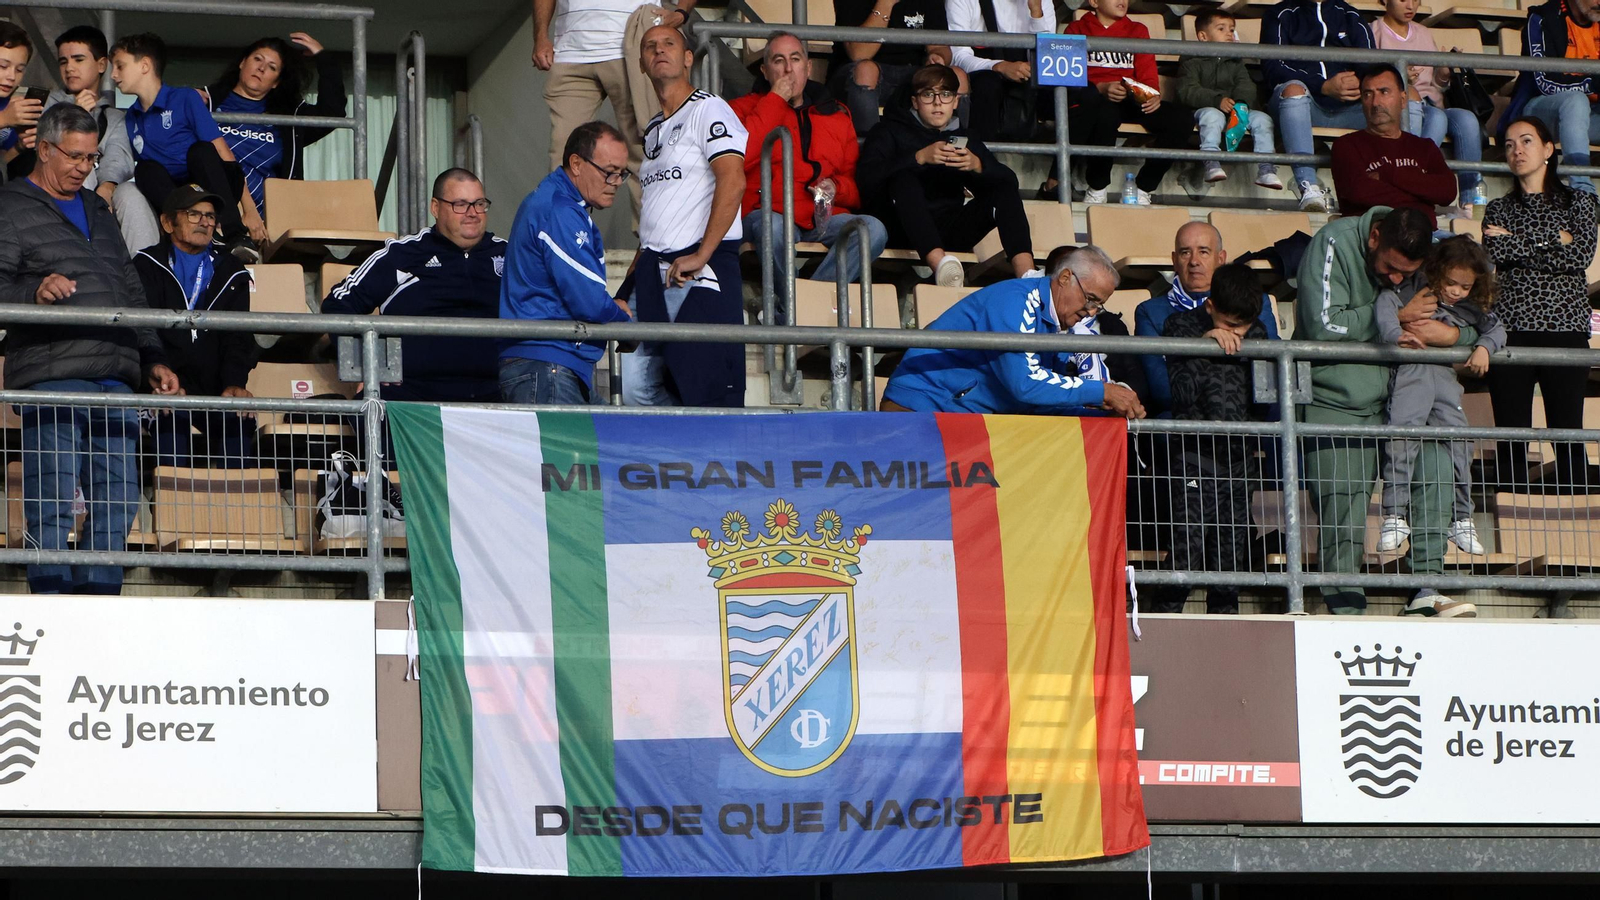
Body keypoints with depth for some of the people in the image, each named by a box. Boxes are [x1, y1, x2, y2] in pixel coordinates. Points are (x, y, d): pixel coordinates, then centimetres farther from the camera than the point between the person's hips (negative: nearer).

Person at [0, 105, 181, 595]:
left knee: (118, 504, 2)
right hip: (51, 377, -7)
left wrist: (153, 360, 22)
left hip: (115, 380, 7)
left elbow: (131, 292, 30)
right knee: (52, 504, -9)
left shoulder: (97, 210, 26)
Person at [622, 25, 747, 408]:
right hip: (653, 273, 8)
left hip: (699, 274, -8)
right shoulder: (653, 131, 24)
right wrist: (636, 272, 18)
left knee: (706, 390, -13)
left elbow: (732, 181, -16)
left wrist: (700, 257, -21)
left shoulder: (708, 110, -2)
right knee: (636, 389, 0)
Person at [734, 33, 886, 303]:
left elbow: (855, 184, 23)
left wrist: (836, 187, -2)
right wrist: (776, 99, -2)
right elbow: (739, 157, -9)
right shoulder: (746, 108, 14)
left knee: (874, 229, -28)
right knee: (772, 228, -40)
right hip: (770, 212, -4)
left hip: (825, 216, 4)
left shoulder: (837, 115, 24)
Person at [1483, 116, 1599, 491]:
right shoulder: (1498, 210, 15)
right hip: (1511, 330, 1)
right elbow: (1494, 256, -3)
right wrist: (1551, 243, -4)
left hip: (1565, 329, -1)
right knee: (1512, 439, -2)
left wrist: (1517, 244, -2)